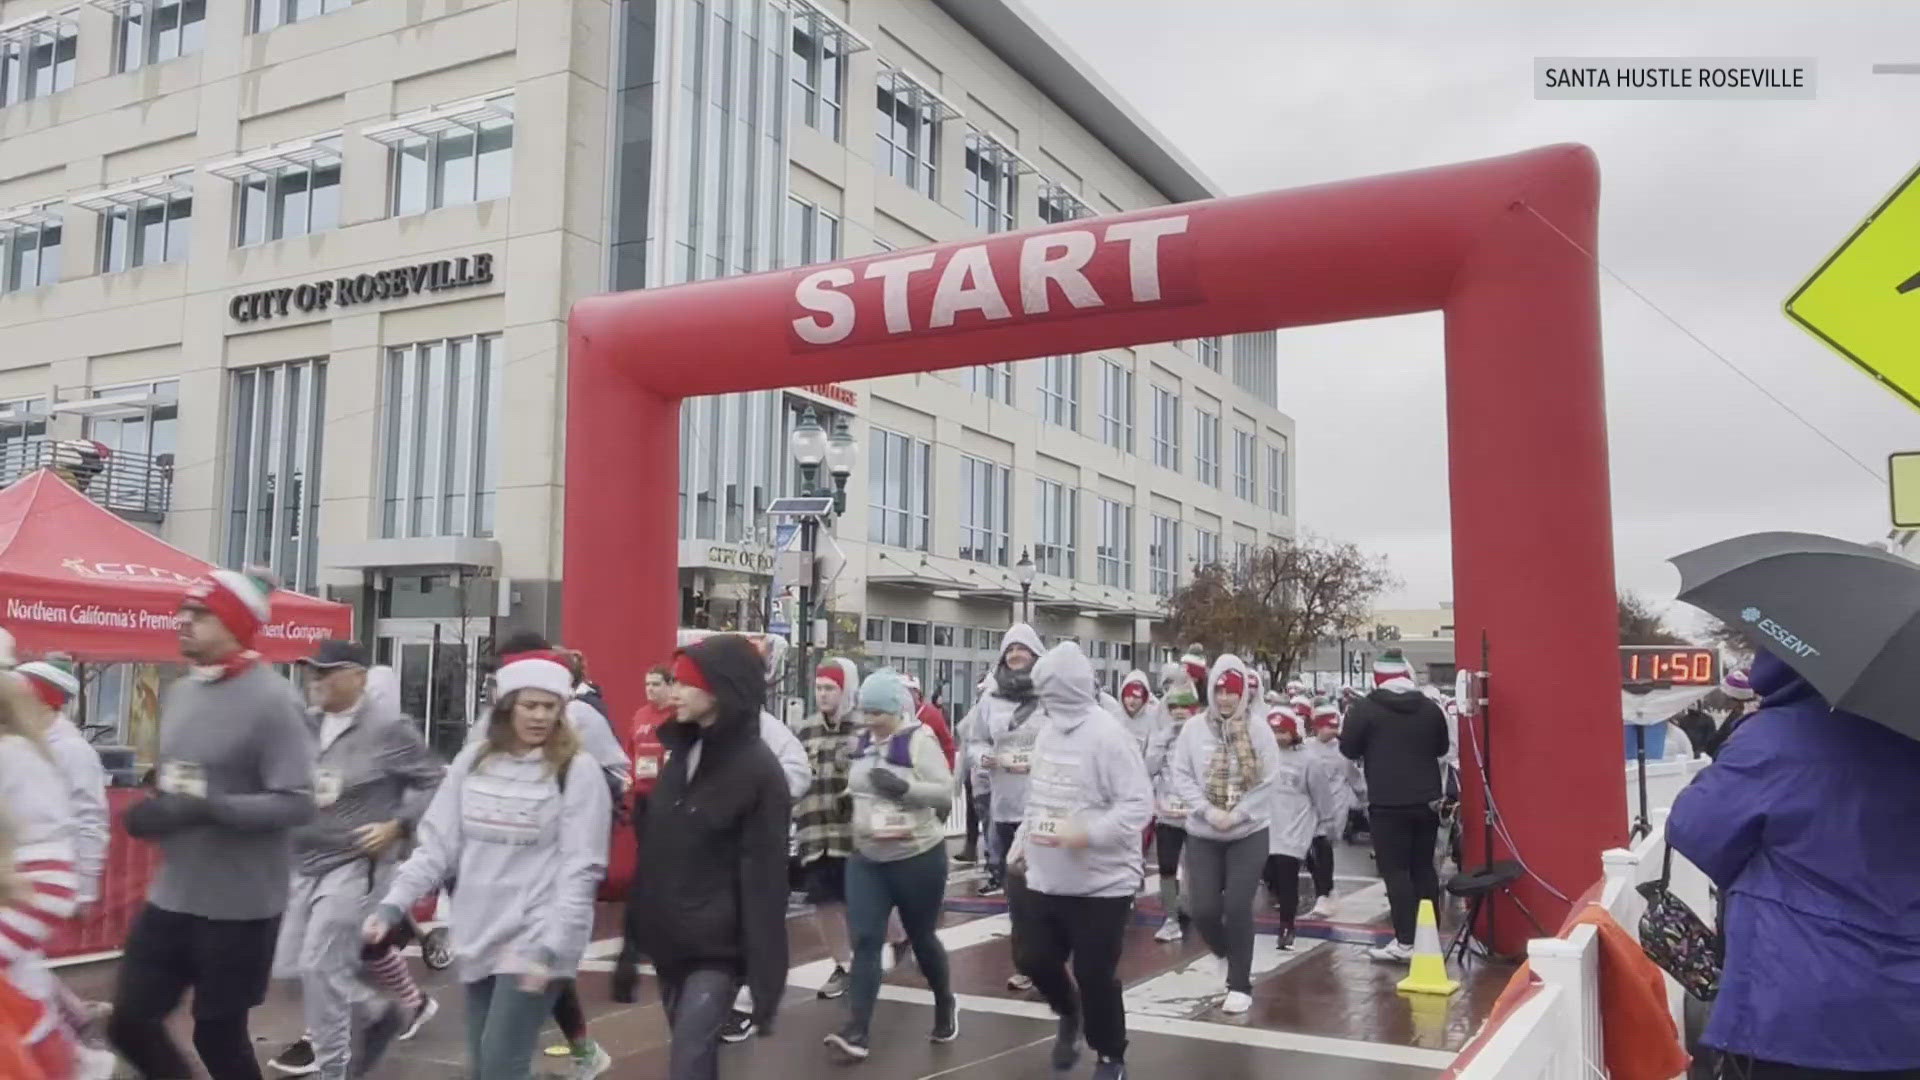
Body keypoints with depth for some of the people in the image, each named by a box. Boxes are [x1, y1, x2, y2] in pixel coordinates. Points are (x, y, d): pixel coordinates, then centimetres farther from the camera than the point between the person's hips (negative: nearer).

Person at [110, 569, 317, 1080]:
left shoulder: (272, 700, -17)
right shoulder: (179, 692, 7)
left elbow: (297, 804, -22)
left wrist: (206, 808, -29)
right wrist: (154, 813, 1)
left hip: (240, 904, -7)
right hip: (173, 896, 7)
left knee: (218, 1033, 7)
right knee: (130, 1022, 10)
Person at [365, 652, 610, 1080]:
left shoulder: (578, 771, -9)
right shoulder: (473, 761, 5)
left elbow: (580, 869, -12)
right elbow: (437, 844, 7)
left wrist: (549, 945, -18)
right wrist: (393, 905, -4)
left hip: (535, 941, -5)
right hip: (478, 936, 5)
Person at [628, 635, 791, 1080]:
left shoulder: (758, 769, -15)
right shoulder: (682, 748, 5)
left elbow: (764, 877, -17)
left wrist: (766, 979, -18)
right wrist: (644, 916, 11)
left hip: (717, 944, -7)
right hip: (669, 936, 7)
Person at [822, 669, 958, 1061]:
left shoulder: (919, 740, -15)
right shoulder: (864, 742, 5)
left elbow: (946, 793, -19)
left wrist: (904, 787, -30)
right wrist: (858, 828, 16)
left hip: (918, 858, -5)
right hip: (866, 859, 5)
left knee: (921, 938, 11)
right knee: (865, 941, -5)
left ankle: (945, 1006, 36)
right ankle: (856, 1032, -6)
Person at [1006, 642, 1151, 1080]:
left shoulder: (1107, 734, -18)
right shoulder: (1049, 728, 6)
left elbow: (1139, 805, -22)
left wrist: (1085, 834, -31)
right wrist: (1023, 839, 14)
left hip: (1101, 883, -7)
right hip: (1046, 878, 7)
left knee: (1095, 975, 1)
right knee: (1032, 958, 12)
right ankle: (1069, 1013, 42)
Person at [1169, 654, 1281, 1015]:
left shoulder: (1258, 728, -6)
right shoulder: (1194, 728, -3)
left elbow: (1269, 780, -7)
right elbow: (1181, 776, -3)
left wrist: (1236, 815, -14)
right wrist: (1208, 811, -14)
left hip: (1249, 833, -1)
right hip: (1202, 833, 2)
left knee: (1237, 906, -7)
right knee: (1202, 907, -1)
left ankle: (1240, 985, 10)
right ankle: (1224, 952, 33)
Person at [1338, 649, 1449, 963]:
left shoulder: (1365, 708, -9)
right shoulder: (1430, 708, 5)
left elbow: (1348, 749, -2)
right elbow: (1442, 748, 19)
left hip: (1387, 803, -5)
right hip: (1426, 800, 5)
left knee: (1395, 870, -1)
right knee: (1424, 868, 14)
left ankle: (1405, 942, -5)